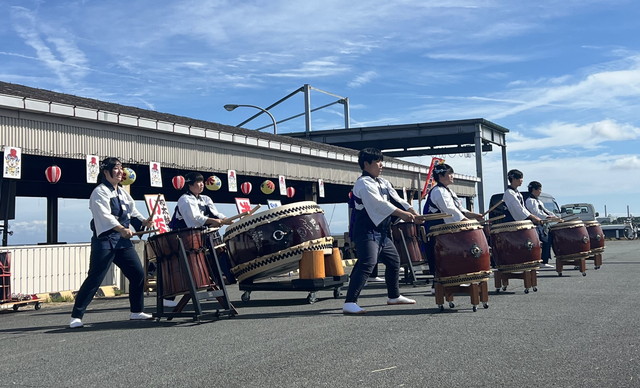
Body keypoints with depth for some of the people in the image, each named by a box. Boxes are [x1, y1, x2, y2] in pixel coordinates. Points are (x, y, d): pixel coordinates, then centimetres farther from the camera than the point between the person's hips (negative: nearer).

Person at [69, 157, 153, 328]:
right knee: (94, 278, -8)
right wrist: (121, 229, -37)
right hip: (104, 241, -8)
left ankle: (136, 311, 19)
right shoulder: (99, 192, -8)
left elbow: (132, 211, 17)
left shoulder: (123, 192, 17)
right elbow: (104, 215, -23)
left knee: (138, 273, 6)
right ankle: (76, 316, 2)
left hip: (123, 240, 8)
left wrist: (143, 221, -4)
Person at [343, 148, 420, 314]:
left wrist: (413, 213, -4)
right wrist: (402, 214, -26)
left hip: (382, 231, 10)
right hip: (366, 231, -10)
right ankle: (349, 303, -21)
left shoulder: (383, 183, 16)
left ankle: (394, 296, 36)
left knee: (394, 261, 18)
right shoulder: (363, 183, -12)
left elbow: (397, 199, 9)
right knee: (367, 264, -20)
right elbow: (379, 203, -23)